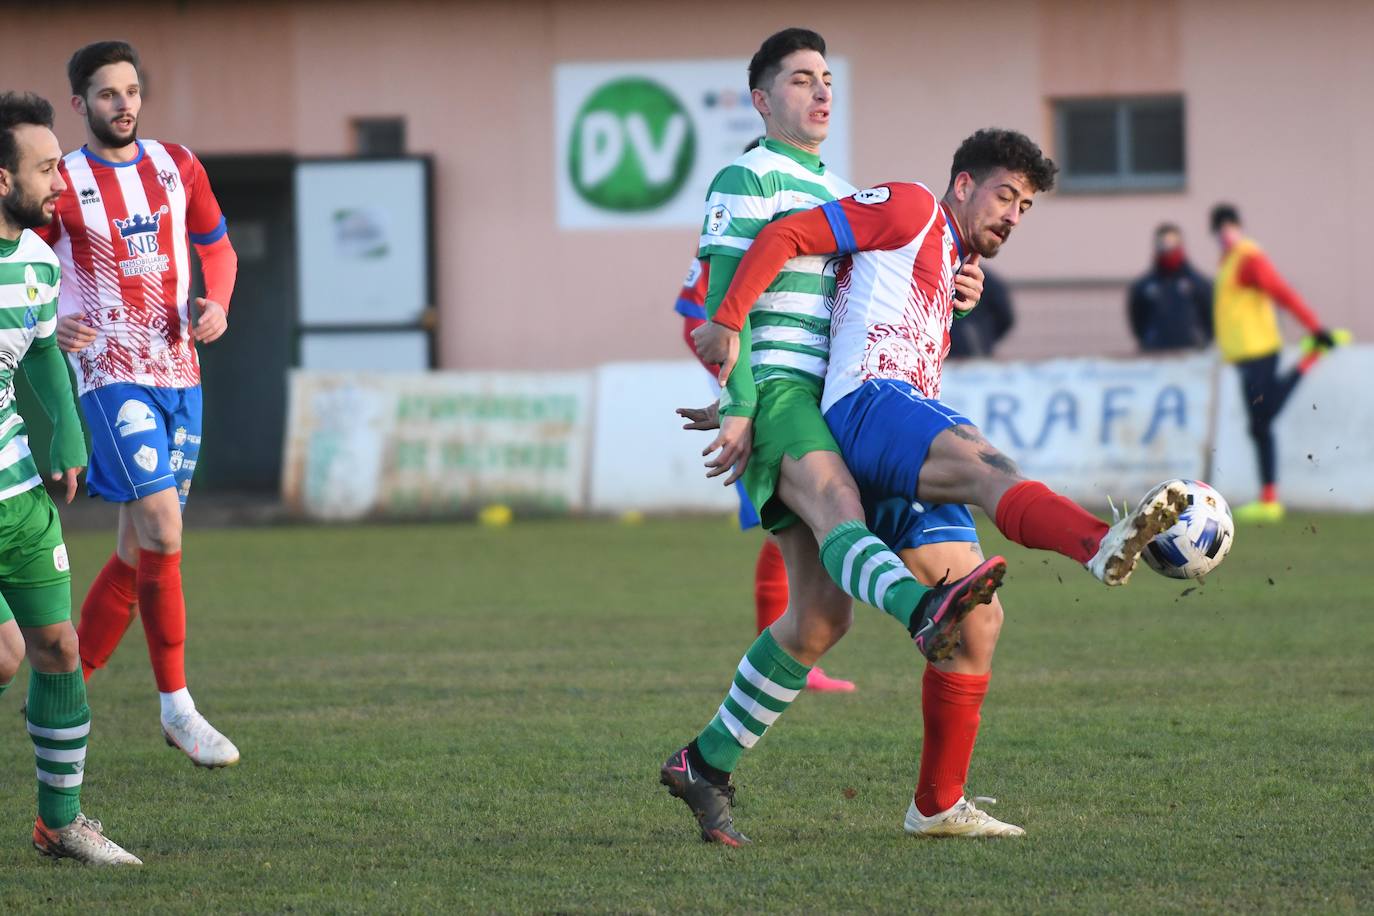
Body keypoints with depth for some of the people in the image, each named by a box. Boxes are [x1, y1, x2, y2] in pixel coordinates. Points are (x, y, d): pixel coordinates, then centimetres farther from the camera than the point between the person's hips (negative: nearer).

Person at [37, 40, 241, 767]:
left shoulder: (177, 167, 9)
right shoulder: (63, 185, -5)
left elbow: (217, 248, 20)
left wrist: (217, 303, -1)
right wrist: (47, 324, -22)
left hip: (180, 374, 6)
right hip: (110, 374, -6)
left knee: (140, 548, 7)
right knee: (163, 529, -18)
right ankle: (176, 705, -10)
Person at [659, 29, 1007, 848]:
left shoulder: (842, 195, 27)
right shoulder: (747, 181, 2)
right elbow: (724, 298, -8)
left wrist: (955, 294, 9)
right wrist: (738, 405, -18)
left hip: (828, 406, 9)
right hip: (773, 393, -9)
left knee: (821, 617, 2)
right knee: (837, 505, -37)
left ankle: (707, 765, 13)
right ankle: (925, 611, -69)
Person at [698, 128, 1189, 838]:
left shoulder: (952, 271, 36)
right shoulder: (911, 209, 9)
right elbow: (786, 236, 0)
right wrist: (726, 324, -10)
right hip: (866, 402, -10)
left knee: (979, 619, 3)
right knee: (987, 466, -38)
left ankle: (938, 805, 10)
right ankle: (1101, 545, -70)